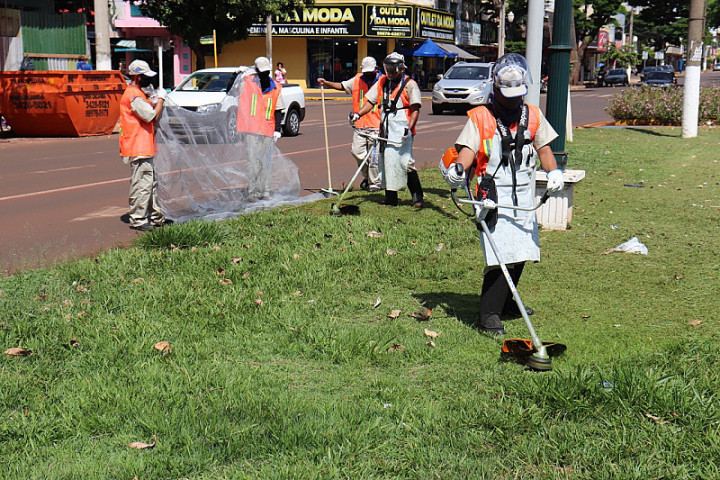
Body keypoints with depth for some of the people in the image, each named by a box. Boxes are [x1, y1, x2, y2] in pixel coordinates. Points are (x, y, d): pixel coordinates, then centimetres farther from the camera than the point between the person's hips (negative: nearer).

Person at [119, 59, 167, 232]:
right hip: (138, 148, -11)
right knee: (142, 183, -9)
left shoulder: (137, 94, 19)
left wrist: (157, 102, 10)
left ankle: (154, 216, 23)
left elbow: (148, 113, 22)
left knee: (152, 182, 15)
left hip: (145, 148, 11)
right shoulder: (133, 95, -15)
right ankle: (138, 219, -4)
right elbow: (152, 116, -19)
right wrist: (161, 99, -8)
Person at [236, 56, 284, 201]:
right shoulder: (247, 83, 2)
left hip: (267, 130, 2)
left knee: (266, 162, 5)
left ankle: (264, 192, 12)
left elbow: (278, 110, 11)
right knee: (253, 161, -6)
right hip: (251, 129, -2)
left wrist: (277, 129, 3)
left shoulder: (275, 88, 8)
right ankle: (252, 192, -2)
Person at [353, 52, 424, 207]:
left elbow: (415, 110, -6)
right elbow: (371, 102, 15)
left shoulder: (410, 84, -2)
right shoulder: (382, 82, 15)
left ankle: (417, 195, -1)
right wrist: (357, 114, -1)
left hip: (402, 131, -6)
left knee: (406, 163, -11)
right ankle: (390, 198, 13)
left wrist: (409, 128, -17)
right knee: (386, 162, 6)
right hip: (386, 130, 6)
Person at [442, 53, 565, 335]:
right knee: (501, 256, -15)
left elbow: (543, 147, 14)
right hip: (493, 196, -5)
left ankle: (506, 302, 31)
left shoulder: (533, 116, 15)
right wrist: (459, 168, -29)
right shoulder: (480, 117, 2)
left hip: (524, 197, 5)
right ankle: (489, 314, -9)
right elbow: (468, 148, -9)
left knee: (520, 253, 11)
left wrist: (553, 171, -4)